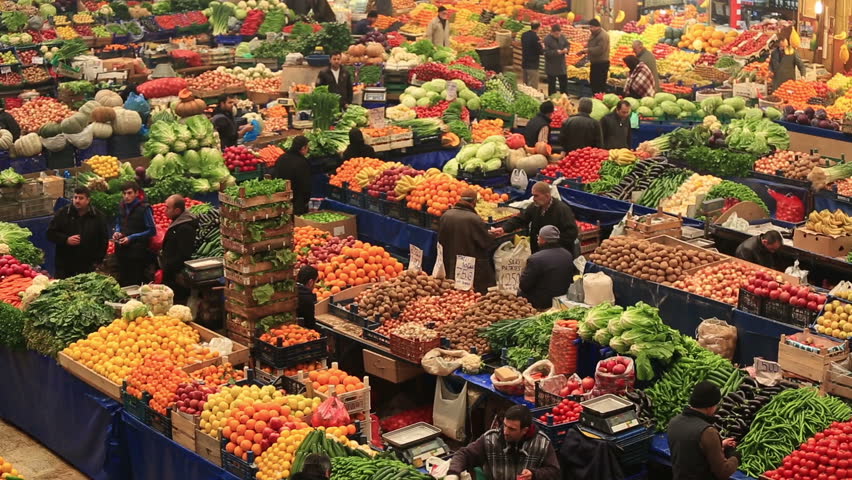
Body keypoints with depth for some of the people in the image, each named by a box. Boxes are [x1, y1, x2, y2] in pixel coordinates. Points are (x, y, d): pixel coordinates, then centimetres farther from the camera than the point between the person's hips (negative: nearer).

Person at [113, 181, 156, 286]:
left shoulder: (144, 208, -14)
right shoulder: (121, 206, 5)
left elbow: (152, 231, -11)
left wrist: (131, 238, -15)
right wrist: (117, 232, 0)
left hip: (137, 253, -6)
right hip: (122, 250, 6)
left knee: (136, 283, -1)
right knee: (122, 282, 14)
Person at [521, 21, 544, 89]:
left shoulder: (524, 35, 3)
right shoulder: (535, 37, -20)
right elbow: (540, 51, -17)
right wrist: (543, 48, 6)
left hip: (524, 63, 8)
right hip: (533, 65, -8)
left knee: (525, 84, 18)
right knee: (533, 87, -3)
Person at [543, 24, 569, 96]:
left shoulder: (562, 37, 1)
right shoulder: (547, 39, -17)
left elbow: (567, 45, 13)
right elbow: (546, 52, -22)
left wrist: (566, 49, -9)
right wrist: (556, 52, -28)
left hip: (561, 65, 6)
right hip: (551, 67, -6)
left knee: (564, 82, 14)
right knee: (552, 85, 3)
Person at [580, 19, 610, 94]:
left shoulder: (603, 36, -19)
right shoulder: (593, 35, 12)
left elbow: (600, 49, -27)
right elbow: (590, 46, 21)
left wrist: (588, 50, -23)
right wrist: (583, 50, 1)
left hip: (602, 64, -10)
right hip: (594, 63, 10)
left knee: (600, 84, -8)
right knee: (593, 82, 18)